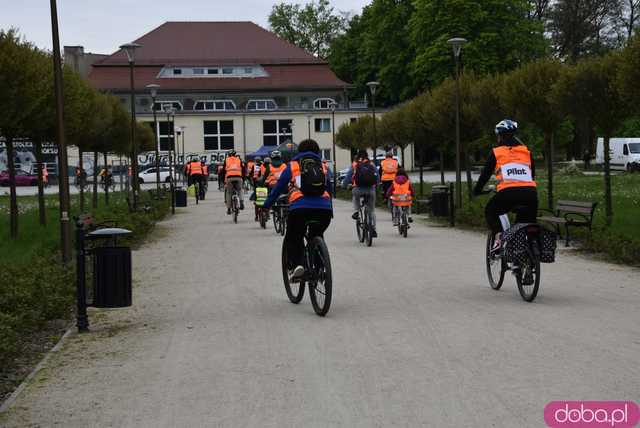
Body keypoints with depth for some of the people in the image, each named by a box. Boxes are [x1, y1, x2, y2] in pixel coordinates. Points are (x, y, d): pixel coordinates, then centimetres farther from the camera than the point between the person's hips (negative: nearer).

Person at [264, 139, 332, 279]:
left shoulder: (292, 166, 18)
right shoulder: (323, 167, 24)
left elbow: (278, 188, 19)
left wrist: (266, 206, 30)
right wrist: (330, 210, 44)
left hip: (300, 208, -2)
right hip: (324, 209, 3)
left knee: (292, 239, 17)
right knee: (317, 237, 28)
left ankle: (296, 264, -6)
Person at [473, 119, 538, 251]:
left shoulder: (496, 152, 11)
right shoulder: (527, 151, 20)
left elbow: (485, 173, 15)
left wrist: (477, 190, 29)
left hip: (508, 193, -3)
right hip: (530, 194, 3)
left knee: (490, 211, 25)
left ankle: (498, 237, 5)